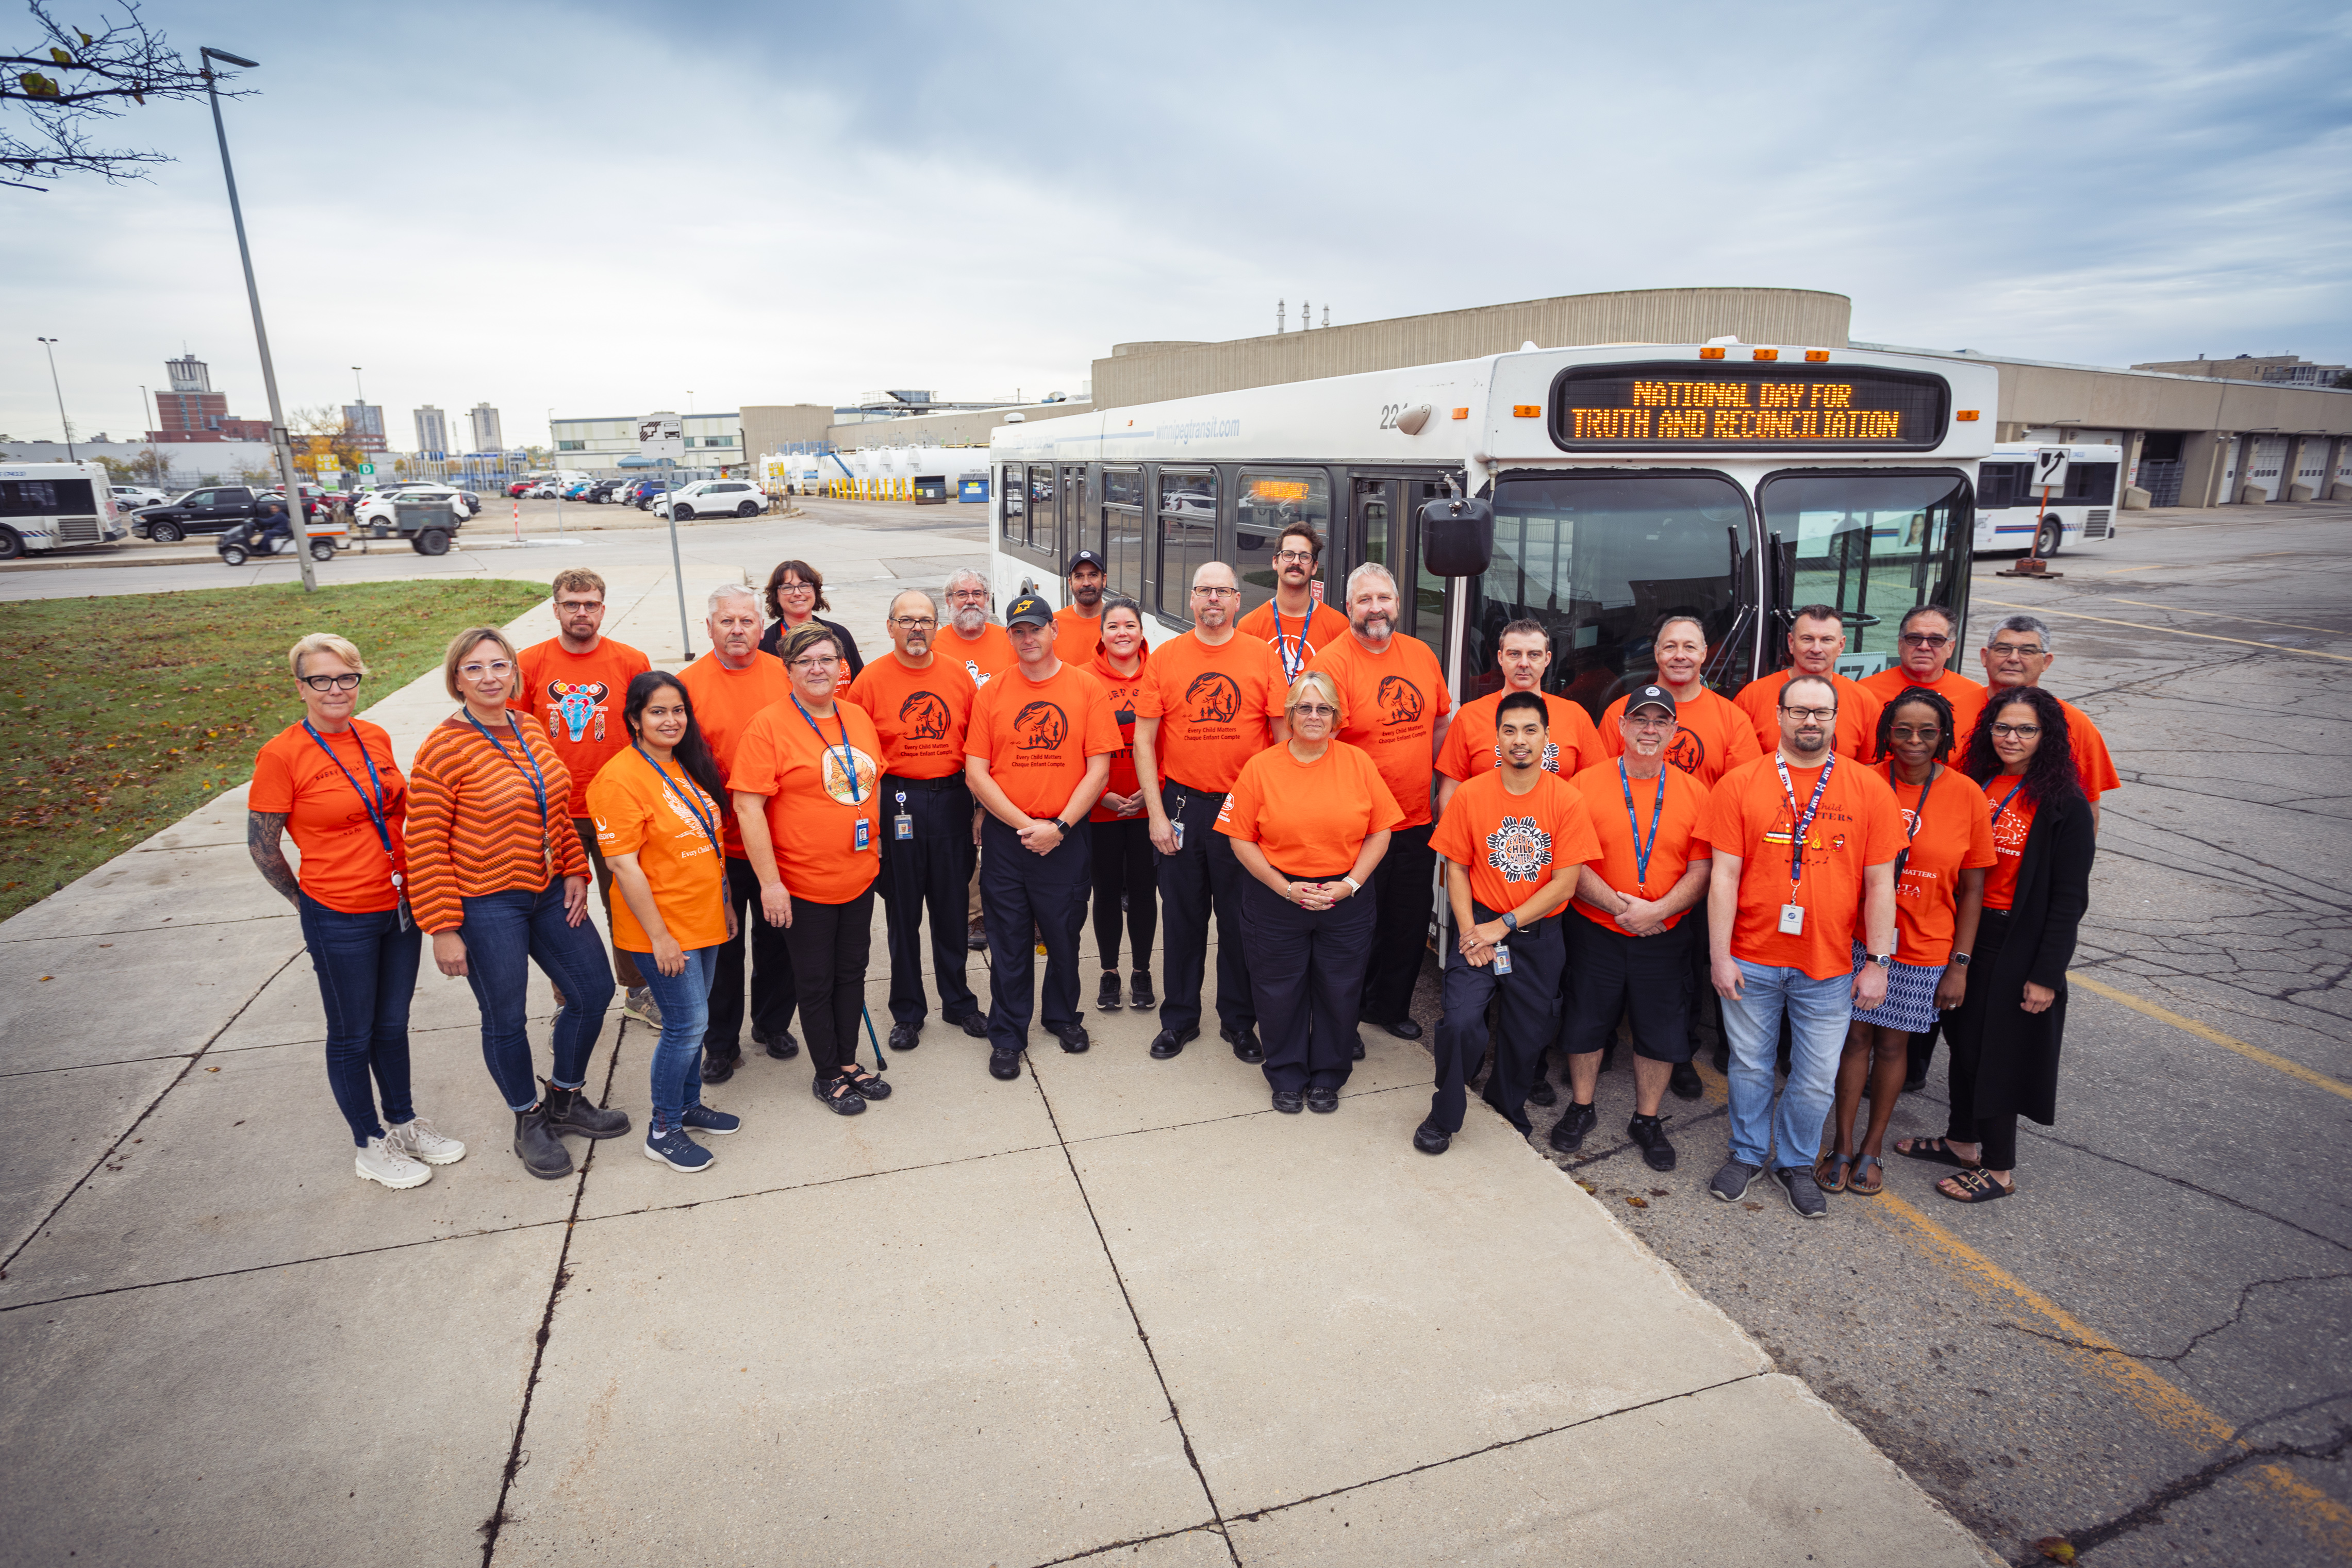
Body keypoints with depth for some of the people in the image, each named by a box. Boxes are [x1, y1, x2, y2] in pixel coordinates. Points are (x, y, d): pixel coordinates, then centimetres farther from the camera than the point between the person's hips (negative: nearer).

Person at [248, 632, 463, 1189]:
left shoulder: (376, 737, 2)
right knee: (353, 1035, 12)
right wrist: (307, 900, 1)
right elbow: (261, 847, -7)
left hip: (400, 905, 5)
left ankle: (404, 1122, 37)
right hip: (340, 921, -5)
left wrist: (409, 880, 13)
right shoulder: (281, 755, -15)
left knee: (393, 1023, 20)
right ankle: (370, 1144, 29)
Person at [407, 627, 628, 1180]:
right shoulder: (442, 749, -15)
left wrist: (574, 871, 7)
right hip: (485, 905, -7)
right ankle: (529, 1122, 30)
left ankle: (565, 1101, 34)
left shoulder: (532, 732, 5)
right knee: (505, 1019, 7)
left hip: (549, 892, 7)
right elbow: (426, 847, -15)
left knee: (595, 991, 12)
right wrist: (443, 929, -16)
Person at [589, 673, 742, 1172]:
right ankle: (663, 1132, 13)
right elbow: (624, 865, -18)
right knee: (688, 1024, -3)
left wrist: (725, 904, 18)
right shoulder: (621, 777, -16)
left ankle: (688, 1103, 34)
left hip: (704, 921, 7)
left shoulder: (688, 766, 8)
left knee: (694, 1020, 16)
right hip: (661, 930, -7)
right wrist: (659, 935, -17)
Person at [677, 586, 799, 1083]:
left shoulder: (784, 675, 1)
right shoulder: (689, 684, -5)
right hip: (720, 845, -2)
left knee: (778, 939, 16)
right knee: (722, 947, 11)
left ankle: (773, 1024, 37)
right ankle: (721, 1043, 28)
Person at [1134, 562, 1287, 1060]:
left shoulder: (1262, 656, -1)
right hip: (1182, 804, 1)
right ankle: (1179, 1018, 28)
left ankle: (1239, 1021, 26)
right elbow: (1143, 741, 0)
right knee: (1183, 915, 12)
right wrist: (1156, 813, -5)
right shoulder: (1166, 656, 1)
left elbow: (1284, 737, 1)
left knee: (1241, 919, 9)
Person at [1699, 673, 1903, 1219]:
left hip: (1830, 967, 1)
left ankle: (1797, 1163, 33)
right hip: (1751, 961, -1)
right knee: (1750, 1066, 14)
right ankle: (1748, 1154, 35)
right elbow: (1723, 876, -5)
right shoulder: (1740, 784, -3)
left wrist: (1878, 961, -2)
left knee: (1816, 1078, 11)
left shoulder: (1869, 790, 0)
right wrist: (1720, 956, -8)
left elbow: (1879, 883, 1)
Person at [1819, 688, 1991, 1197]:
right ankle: (1843, 1145, 23)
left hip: (1924, 949, 0)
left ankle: (1872, 1149, 29)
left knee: (1894, 1042, 11)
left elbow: (1971, 889, 0)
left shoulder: (1965, 794, -5)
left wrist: (1960, 963, -3)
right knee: (1856, 1036, 7)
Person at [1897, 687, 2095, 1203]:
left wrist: (2046, 973, -15)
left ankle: (2000, 1169, 19)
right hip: (1967, 933, 6)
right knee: (1964, 1041, 16)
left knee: (2000, 1051, 3)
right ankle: (1962, 1141, 33)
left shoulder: (2065, 806, -12)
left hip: (2018, 945, -6)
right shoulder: (1977, 785, 4)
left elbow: (2070, 898, -13)